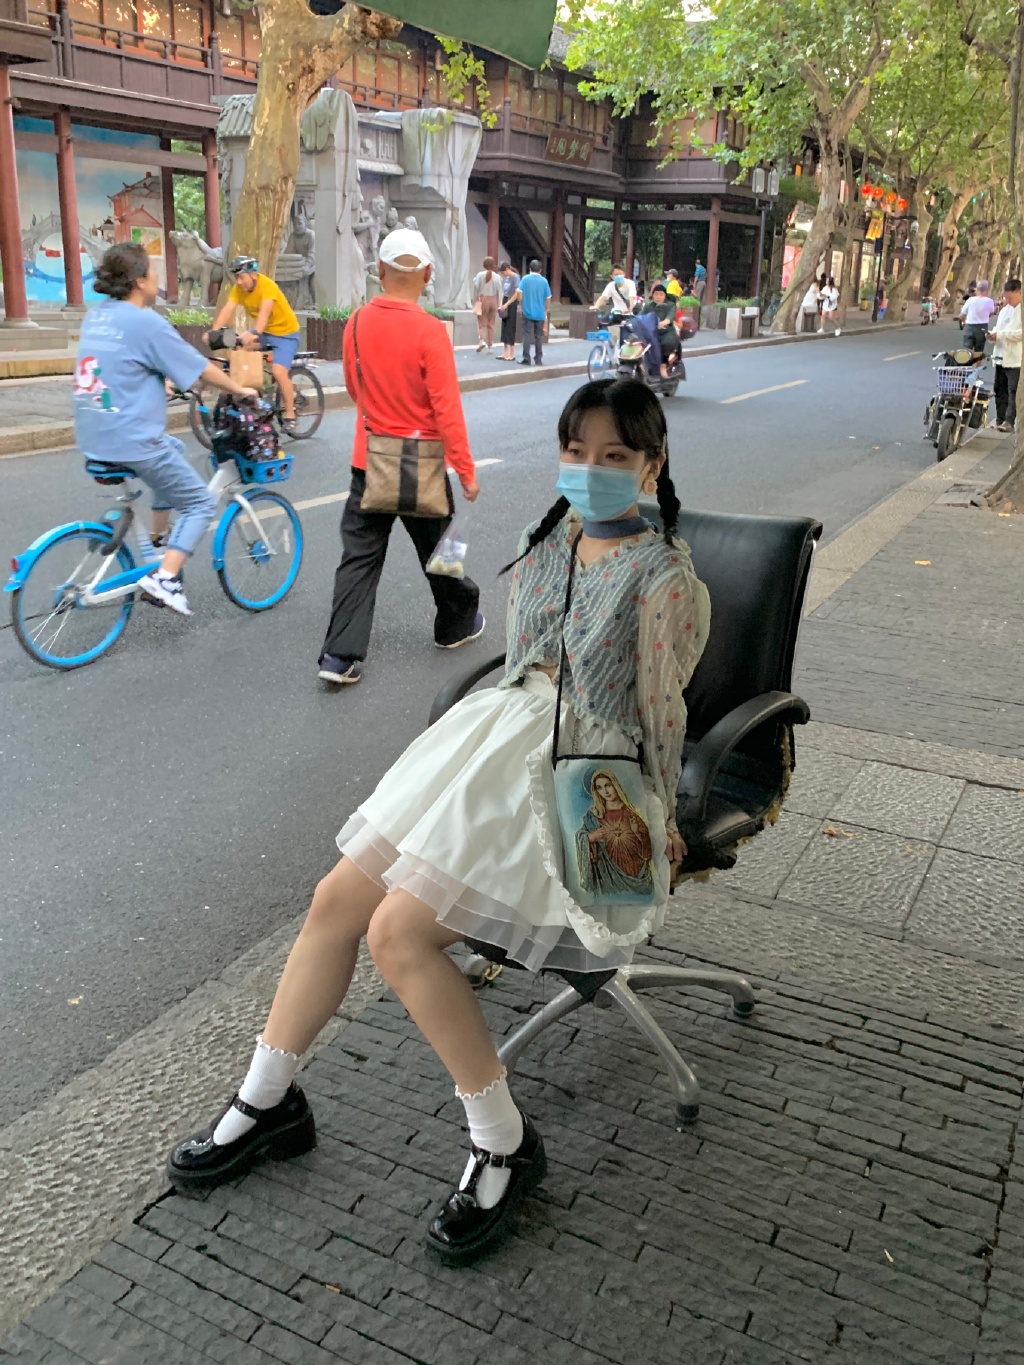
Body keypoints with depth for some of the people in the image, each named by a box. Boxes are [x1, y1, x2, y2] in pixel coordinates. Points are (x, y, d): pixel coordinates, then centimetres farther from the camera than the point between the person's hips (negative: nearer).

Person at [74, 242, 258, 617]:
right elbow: (202, 369, -7)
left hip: (93, 437, 9)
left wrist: (159, 384, 39)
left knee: (173, 448, 33)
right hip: (133, 441, -9)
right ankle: (164, 577, -10)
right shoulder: (146, 322, -13)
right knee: (200, 504, 5)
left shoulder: (95, 316, 11)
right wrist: (240, 389, 9)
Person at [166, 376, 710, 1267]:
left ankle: (504, 1143, -1)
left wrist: (657, 826, -3)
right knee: (338, 899, -2)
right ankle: (267, 1102, 17)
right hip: (498, 736, 7)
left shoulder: (663, 579, -13)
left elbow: (661, 717, -8)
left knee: (400, 932, -20)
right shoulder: (552, 537, 9)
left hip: (582, 781, -7)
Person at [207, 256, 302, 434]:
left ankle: (290, 415, -6)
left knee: (278, 372, -21)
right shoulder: (238, 289, -9)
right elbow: (227, 310, -20)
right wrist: (213, 331, -35)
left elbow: (264, 312, -41)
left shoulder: (267, 285, -26)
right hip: (264, 331, 7)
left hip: (286, 333, -7)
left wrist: (254, 333, -57)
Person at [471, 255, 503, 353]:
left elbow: (476, 289, -5)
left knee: (482, 323, 6)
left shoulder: (480, 275, -7)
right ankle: (490, 346, 11)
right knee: (491, 324, 10)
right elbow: (500, 291, -4)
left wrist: (475, 302, 3)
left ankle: (482, 340, -18)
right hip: (493, 300, 2)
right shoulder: (497, 277, -4)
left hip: (482, 300, -2)